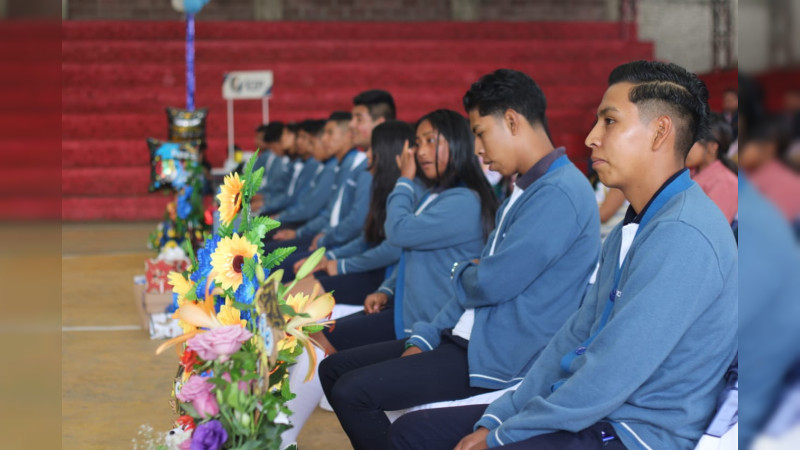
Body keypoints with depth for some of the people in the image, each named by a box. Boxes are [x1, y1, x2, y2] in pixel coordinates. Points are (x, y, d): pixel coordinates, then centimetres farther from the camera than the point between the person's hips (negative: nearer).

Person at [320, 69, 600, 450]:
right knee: (333, 369, 7)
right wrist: (424, 339, 6)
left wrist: (461, 271, 1)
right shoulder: (527, 190, 15)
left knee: (352, 392, -19)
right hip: (467, 337, 10)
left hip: (500, 357, -10)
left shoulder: (559, 194, -19)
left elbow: (491, 284, -23)